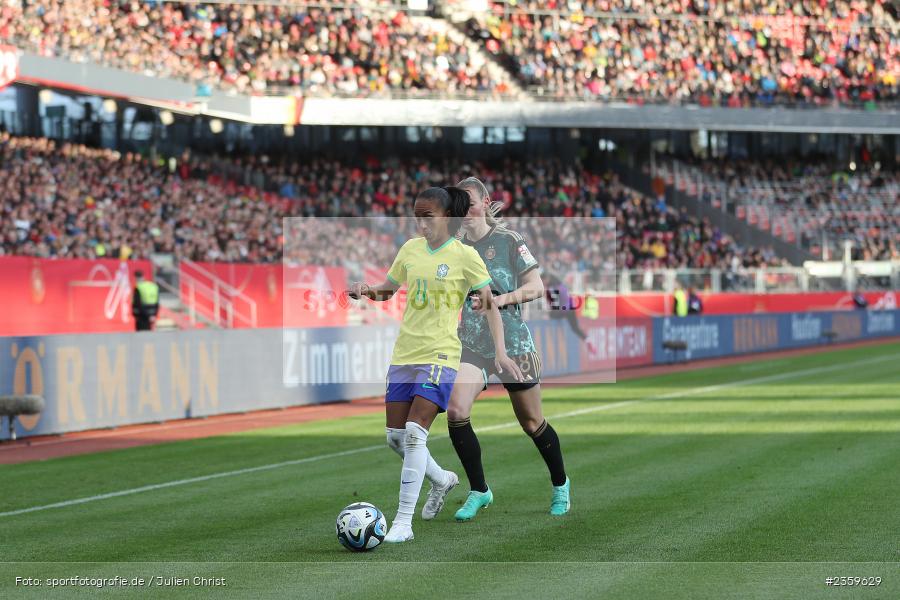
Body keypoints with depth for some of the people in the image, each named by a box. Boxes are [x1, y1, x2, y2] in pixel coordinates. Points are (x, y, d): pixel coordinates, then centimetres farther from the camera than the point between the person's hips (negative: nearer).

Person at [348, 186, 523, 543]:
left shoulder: (464, 256, -5)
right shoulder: (411, 249, 9)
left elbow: (489, 303, -5)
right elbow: (387, 291, 21)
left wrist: (500, 352, -15)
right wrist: (365, 290, -2)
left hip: (439, 356, -6)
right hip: (404, 353, 6)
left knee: (414, 433, -17)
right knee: (395, 437, 8)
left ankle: (403, 522, -13)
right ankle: (442, 479, 36)